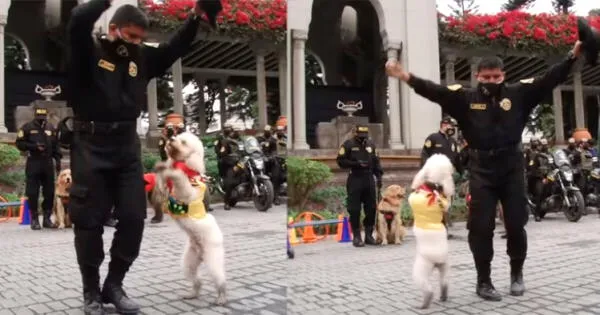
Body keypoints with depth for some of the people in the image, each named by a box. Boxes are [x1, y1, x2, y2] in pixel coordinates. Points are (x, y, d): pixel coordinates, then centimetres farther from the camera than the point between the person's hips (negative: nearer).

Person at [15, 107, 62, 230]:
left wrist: (57, 160, 5)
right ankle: (34, 220, 6)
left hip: (48, 163, 4)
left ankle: (47, 218, 14)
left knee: (49, 192, 5)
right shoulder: (27, 127, -1)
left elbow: (56, 145, 13)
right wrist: (34, 146, -15)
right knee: (33, 193, -2)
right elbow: (19, 143, -4)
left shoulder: (51, 128, 10)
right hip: (33, 163, -4)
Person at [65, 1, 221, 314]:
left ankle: (113, 285, 21)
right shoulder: (88, 51, -5)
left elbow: (175, 48, 11)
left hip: (127, 147, 5)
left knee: (133, 218, 4)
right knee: (89, 221, 3)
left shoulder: (141, 58, 10)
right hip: (90, 146, -5)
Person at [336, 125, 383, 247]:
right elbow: (341, 161, -6)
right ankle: (356, 237, 6)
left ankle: (369, 235, 17)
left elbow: (376, 161, 16)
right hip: (355, 179, -5)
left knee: (371, 208, 6)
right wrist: (356, 164, -15)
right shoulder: (348, 145, -2)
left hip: (369, 179, 5)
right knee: (354, 210, -3)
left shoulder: (371, 144, 13)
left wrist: (379, 176, 6)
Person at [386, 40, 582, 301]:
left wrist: (573, 56, -7)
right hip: (481, 169, -1)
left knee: (516, 224, 8)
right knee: (481, 227, 1)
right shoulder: (465, 97, 1)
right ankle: (483, 281, 13)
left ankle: (517, 273, 31)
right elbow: (434, 90, -9)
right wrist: (406, 77, -21)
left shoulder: (519, 93, 4)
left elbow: (549, 80, 2)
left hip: (512, 166, 1)